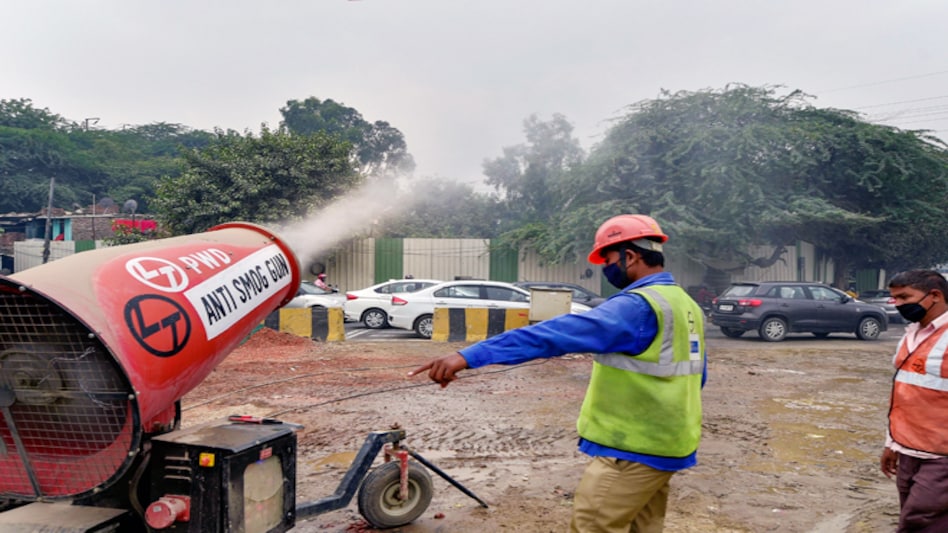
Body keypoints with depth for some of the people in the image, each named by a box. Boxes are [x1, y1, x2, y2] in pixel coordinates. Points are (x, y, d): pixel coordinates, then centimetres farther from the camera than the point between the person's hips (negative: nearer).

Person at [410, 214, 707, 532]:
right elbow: (696, 376, 19)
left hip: (631, 450, -9)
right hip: (664, 446, 9)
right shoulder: (687, 305, 9)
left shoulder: (637, 306, -20)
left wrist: (469, 356, -34)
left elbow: (555, 334, -30)